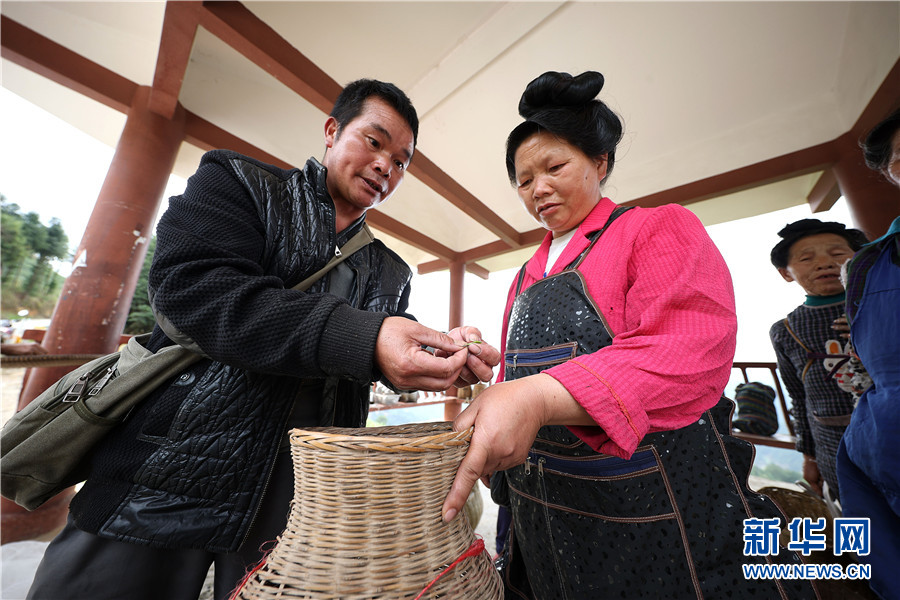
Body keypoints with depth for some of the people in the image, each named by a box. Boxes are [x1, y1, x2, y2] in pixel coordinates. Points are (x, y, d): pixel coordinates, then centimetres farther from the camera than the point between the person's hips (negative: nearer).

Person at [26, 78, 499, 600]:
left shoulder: (391, 272, 9)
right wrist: (361, 338, -29)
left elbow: (386, 360, 1)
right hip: (171, 474, -2)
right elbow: (191, 285, -18)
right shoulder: (237, 181, 0)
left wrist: (444, 351, -22)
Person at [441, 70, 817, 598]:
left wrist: (539, 399, -35)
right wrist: (486, 445, 3)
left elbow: (694, 349, -23)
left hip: (660, 504, -5)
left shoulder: (661, 228, -5)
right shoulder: (526, 279, 10)